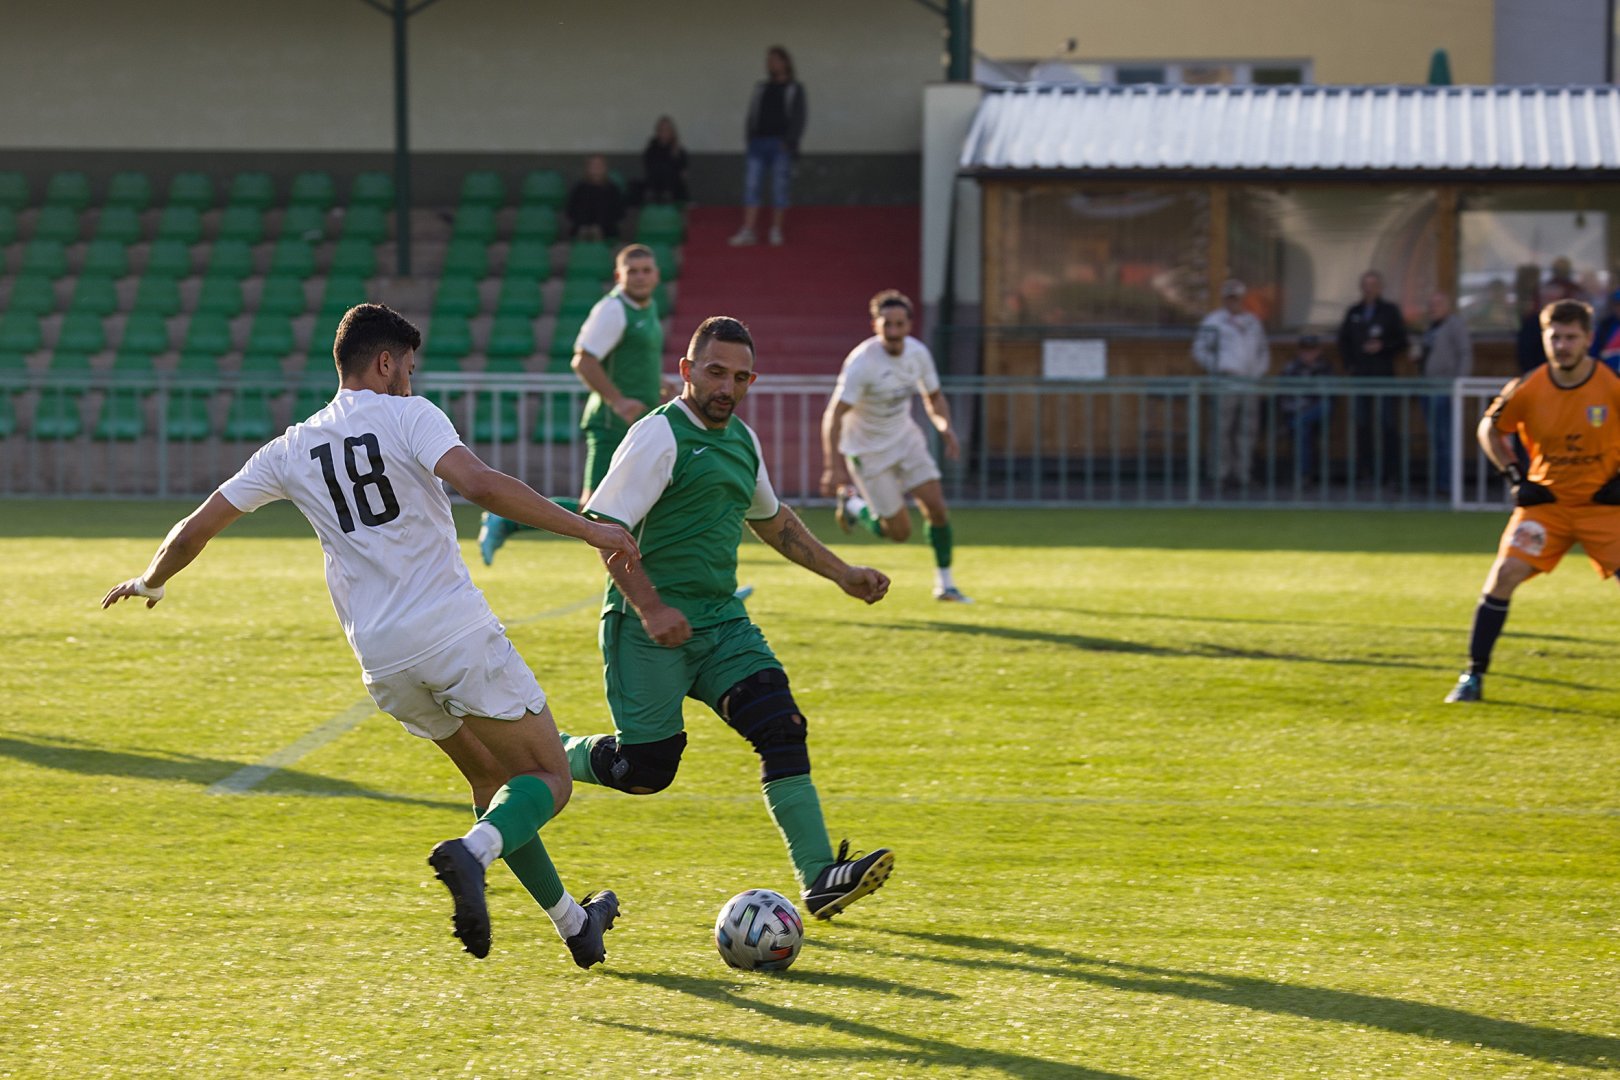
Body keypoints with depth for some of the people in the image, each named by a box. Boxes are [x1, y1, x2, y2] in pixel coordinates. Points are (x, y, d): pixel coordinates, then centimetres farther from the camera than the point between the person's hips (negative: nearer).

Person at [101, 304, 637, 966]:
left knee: (491, 777, 23)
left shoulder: (292, 450, 12)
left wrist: (149, 584, 37)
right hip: (459, 636, -5)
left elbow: (194, 532, 16)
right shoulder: (407, 416, -2)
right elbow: (480, 485, -20)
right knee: (549, 779, 2)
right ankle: (473, 853, -27)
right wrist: (589, 530, -19)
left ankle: (574, 924, 23)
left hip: (385, 662, 5)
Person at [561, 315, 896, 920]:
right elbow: (602, 526, -16)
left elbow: (771, 519, 32)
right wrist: (649, 607, -24)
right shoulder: (660, 435, -11)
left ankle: (819, 879, -14)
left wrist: (840, 573, 28)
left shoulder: (742, 440, 15)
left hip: (722, 622, 7)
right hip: (651, 627, -7)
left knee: (782, 728, -11)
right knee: (645, 768, -5)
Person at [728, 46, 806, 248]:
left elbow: (799, 117, -1)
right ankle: (748, 231, -9)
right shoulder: (761, 88, 16)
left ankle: (776, 230, 7)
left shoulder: (794, 89, 5)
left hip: (780, 145, -3)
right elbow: (752, 115, 16)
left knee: (779, 188, -1)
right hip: (759, 143, 3)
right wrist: (749, 136, 3)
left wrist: (789, 142, -10)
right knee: (751, 186, -6)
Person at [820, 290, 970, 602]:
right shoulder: (862, 362, -27)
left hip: (905, 437, 5)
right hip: (868, 450, -5)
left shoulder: (918, 353, -8)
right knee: (900, 532, -3)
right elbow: (833, 416, -30)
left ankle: (944, 584, 9)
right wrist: (833, 467, -39)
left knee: (936, 506, -6)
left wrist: (945, 426, -12)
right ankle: (852, 504, 26)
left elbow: (934, 397, 9)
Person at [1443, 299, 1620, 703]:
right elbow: (1489, 429, 7)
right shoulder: (1527, 390, -10)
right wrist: (1515, 477, -3)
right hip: (1545, 499, 1)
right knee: (1504, 574, -13)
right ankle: (1473, 675, -3)